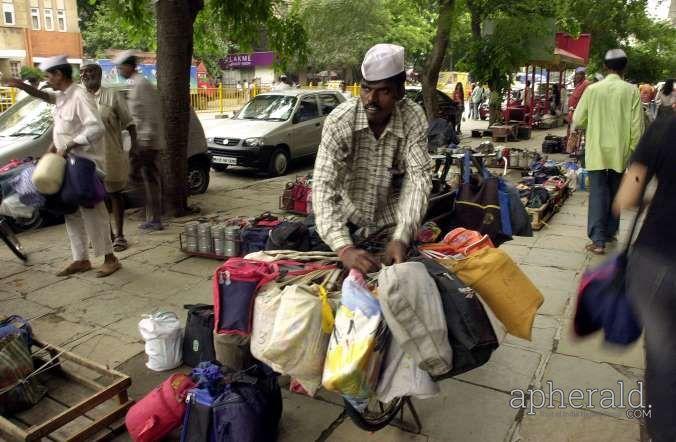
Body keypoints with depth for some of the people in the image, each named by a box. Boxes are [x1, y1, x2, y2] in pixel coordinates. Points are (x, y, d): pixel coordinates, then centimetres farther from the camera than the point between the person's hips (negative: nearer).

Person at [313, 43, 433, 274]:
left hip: (392, 221, 1)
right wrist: (344, 248, -46)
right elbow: (323, 185, -31)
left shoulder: (413, 117, -18)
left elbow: (419, 177, -23)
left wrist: (401, 238, -38)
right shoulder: (339, 121, -24)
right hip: (348, 220, 0)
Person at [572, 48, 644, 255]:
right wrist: (633, 150, 5)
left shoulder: (592, 89, -6)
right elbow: (637, 126, -5)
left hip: (597, 151, -1)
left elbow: (577, 121, -1)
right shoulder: (631, 91, -5)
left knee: (598, 193, 1)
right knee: (615, 193, 17)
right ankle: (610, 232, 28)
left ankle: (598, 240, -5)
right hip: (620, 152, 1)